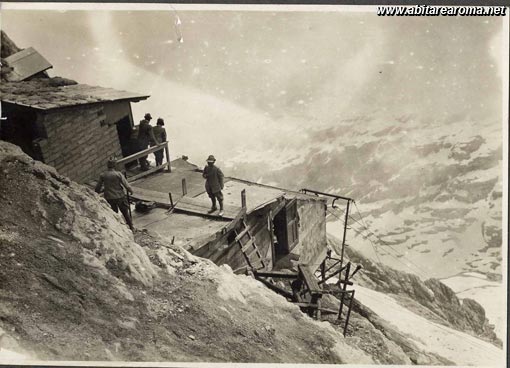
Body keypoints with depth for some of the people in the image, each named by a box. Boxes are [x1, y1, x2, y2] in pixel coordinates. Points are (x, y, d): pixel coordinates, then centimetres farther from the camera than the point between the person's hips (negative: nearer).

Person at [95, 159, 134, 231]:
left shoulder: (102, 175, -5)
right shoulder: (118, 174, -15)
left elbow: (98, 187, 2)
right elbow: (126, 184, -13)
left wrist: (96, 193, 22)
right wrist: (130, 190, 6)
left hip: (109, 198, 2)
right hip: (120, 196, -2)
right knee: (125, 212, 12)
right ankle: (131, 228, 20)